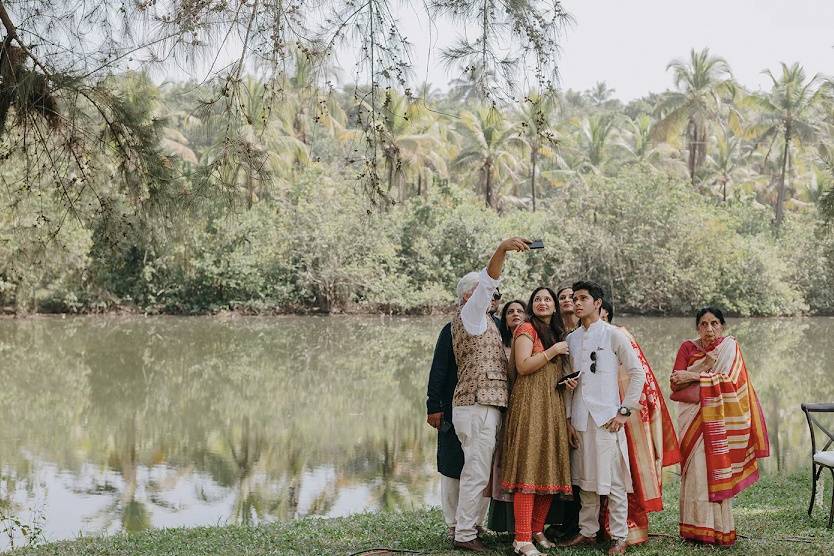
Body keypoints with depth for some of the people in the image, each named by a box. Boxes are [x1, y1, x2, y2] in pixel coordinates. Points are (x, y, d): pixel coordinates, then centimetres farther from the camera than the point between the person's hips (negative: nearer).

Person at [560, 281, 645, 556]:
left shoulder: (613, 335, -1)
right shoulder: (571, 339, 12)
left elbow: (637, 373, -1)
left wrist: (625, 411, -6)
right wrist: (569, 417, 8)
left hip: (607, 418, -5)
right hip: (580, 418, 5)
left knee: (613, 481, -3)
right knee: (585, 480, 10)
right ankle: (587, 531, 21)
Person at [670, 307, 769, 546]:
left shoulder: (730, 346, 2)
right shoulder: (688, 348, 5)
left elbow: (728, 381, -11)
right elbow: (675, 384, -5)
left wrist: (693, 377, -13)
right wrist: (706, 365, -15)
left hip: (718, 420, -1)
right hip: (692, 417, 1)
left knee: (716, 470, -2)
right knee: (696, 470, -3)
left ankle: (719, 528, 4)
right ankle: (696, 528, 1)